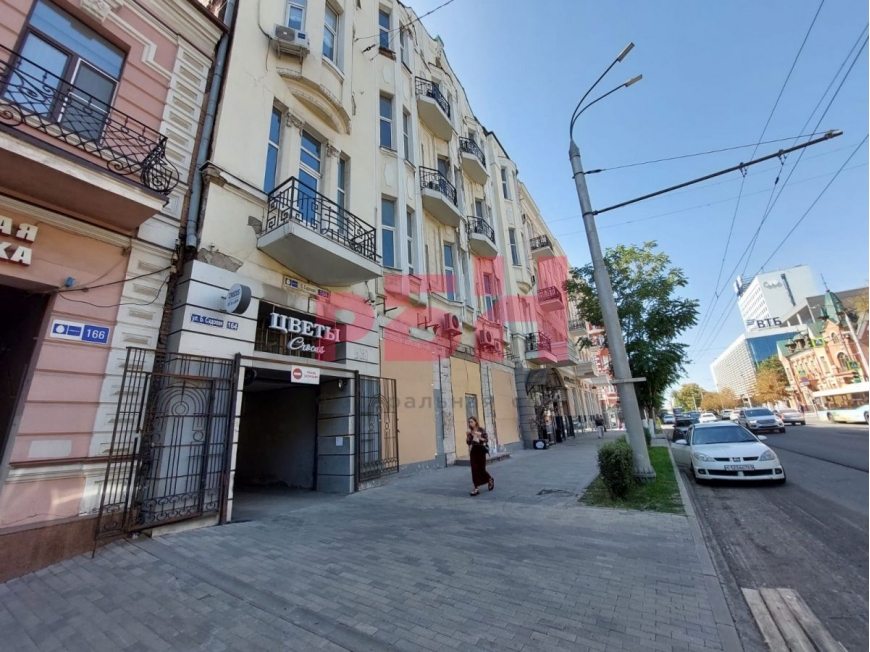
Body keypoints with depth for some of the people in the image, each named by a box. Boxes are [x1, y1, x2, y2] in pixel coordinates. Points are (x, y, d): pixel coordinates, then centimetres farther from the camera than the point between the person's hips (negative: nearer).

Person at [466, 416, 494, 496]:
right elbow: (468, 442, 3)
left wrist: (479, 437, -24)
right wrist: (468, 436, -12)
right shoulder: (470, 432, 4)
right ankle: (476, 488, 4)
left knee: (482, 469, 5)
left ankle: (490, 479, 35)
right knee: (474, 469, -1)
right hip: (473, 452, 3)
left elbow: (486, 440, -11)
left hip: (481, 451, -3)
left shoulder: (481, 430, -7)